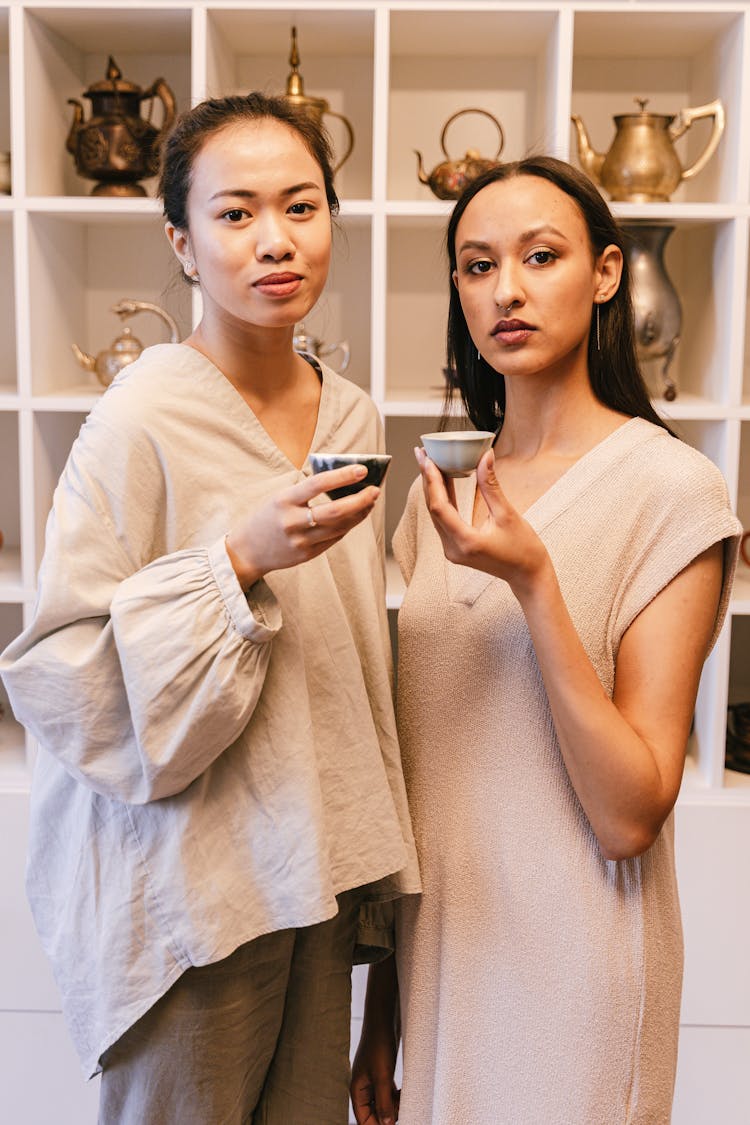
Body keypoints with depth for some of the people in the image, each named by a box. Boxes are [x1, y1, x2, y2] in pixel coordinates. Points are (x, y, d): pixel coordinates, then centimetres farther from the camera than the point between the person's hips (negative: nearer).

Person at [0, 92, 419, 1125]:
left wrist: (365, 862, 15)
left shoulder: (354, 417, 3)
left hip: (318, 872, 6)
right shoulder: (142, 420, -16)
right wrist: (240, 560, -27)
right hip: (189, 889, -5)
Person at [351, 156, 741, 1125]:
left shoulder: (670, 489, -13)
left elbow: (631, 814, -17)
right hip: (435, 947, 5)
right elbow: (406, 754, 6)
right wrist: (379, 1010, 9)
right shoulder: (442, 490, 3)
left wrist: (532, 581, -27)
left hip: (572, 962, -4)